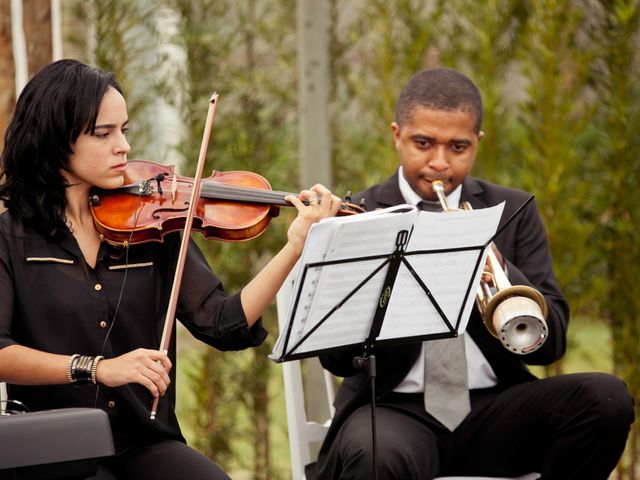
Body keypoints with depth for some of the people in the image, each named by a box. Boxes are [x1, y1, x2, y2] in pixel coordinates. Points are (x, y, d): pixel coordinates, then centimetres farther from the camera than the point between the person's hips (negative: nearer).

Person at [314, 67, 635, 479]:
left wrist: (498, 271, -17)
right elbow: (337, 357, -7)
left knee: (607, 397, -23)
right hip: (396, 408, -4)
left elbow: (549, 342, 2)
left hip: (494, 407, 4)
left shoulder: (514, 213, 10)